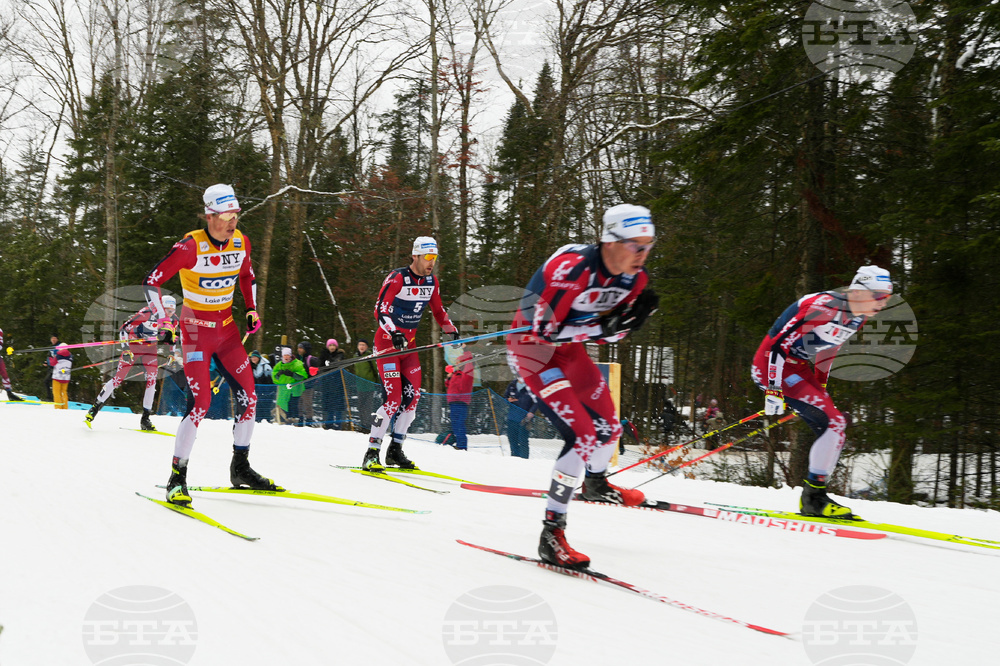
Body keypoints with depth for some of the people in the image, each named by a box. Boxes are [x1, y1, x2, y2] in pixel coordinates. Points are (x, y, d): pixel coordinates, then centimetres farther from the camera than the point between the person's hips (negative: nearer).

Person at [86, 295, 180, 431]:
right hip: (133, 344, -4)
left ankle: (145, 418, -7)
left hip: (150, 347, 4)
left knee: (152, 378, -13)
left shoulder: (173, 320, -12)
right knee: (120, 377, -8)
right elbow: (123, 329, -25)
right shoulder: (147, 313, -29)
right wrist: (126, 349, -33)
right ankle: (95, 407, 6)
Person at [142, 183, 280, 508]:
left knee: (248, 395, 2)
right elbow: (152, 281, -12)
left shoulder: (241, 243, -1)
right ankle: (177, 478, -8)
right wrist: (163, 323, -18)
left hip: (227, 328, 6)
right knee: (201, 400, -17)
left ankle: (240, 469, 18)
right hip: (196, 330, -6)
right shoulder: (190, 247, -19)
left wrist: (252, 310, 8)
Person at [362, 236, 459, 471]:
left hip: (409, 343, 7)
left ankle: (395, 451, 13)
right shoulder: (397, 279, -17)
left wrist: (451, 330, 11)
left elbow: (438, 310, 20)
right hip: (387, 342, -7)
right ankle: (371, 453, -11)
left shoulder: (431, 282, 4)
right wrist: (394, 333, -36)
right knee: (393, 398, -16)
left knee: (412, 397, 2)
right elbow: (380, 310, -22)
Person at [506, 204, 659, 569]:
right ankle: (551, 534, -16)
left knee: (608, 426, 18)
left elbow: (610, 334, 2)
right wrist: (601, 327, -34)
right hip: (531, 346, -8)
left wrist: (634, 318, -18)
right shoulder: (571, 268, -32)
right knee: (582, 434, -21)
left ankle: (596, 483, 53)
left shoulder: (634, 279, -8)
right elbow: (544, 329, -29)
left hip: (569, 347, 8)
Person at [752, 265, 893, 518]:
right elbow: (778, 343, -25)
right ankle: (814, 497, -13)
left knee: (835, 425, 4)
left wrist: (820, 388, 24)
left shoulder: (858, 317, 4)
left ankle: (813, 498, 9)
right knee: (833, 422, -18)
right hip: (771, 365, -10)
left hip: (798, 369, 10)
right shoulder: (824, 306, -24)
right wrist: (774, 390, -27)